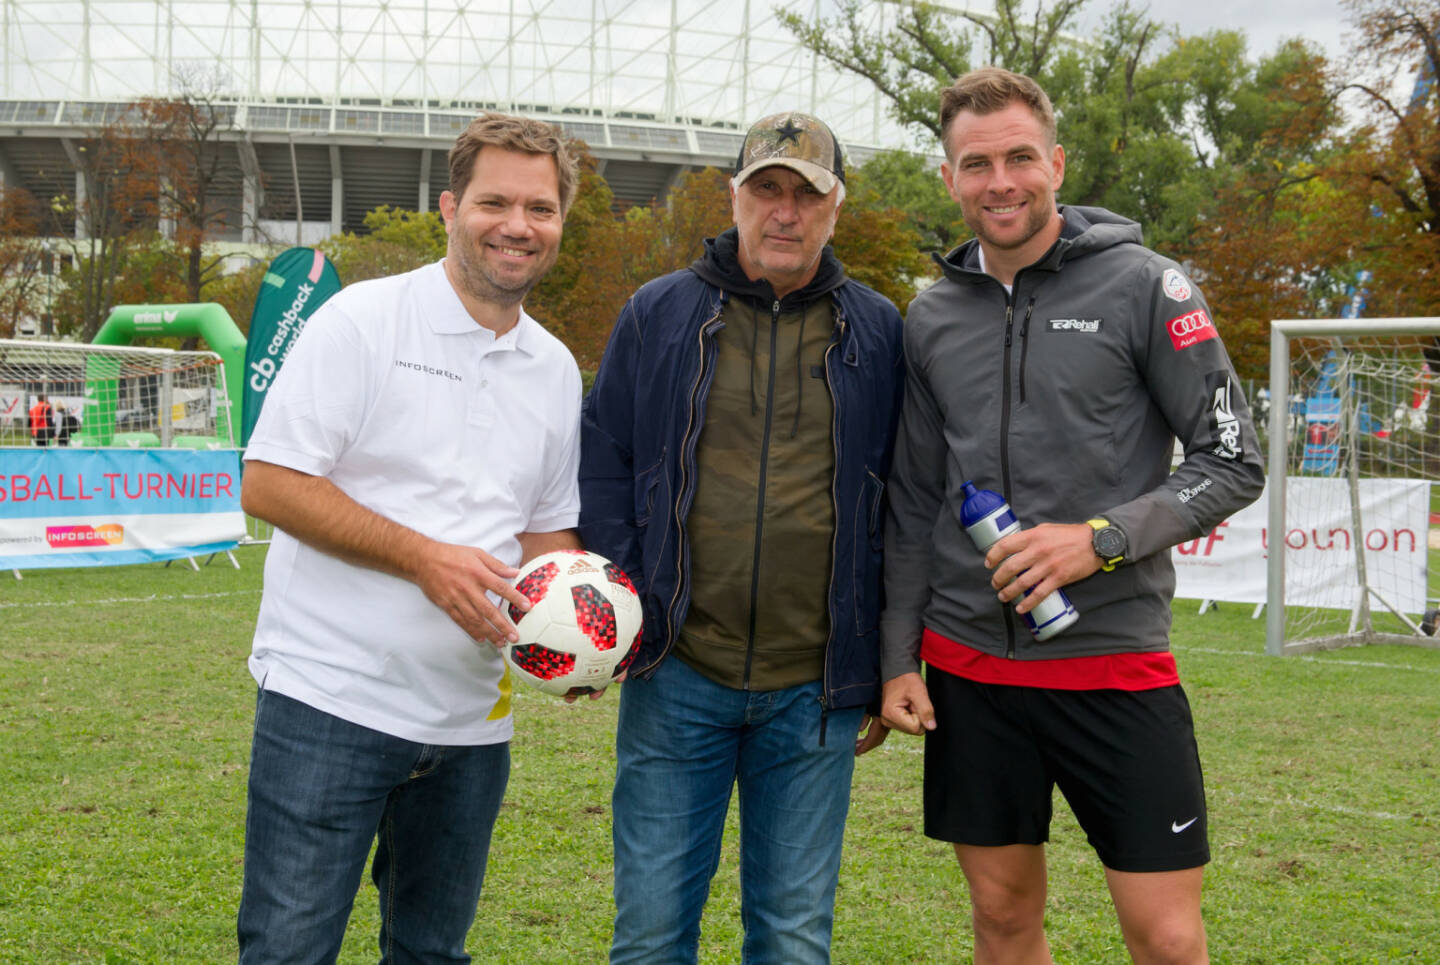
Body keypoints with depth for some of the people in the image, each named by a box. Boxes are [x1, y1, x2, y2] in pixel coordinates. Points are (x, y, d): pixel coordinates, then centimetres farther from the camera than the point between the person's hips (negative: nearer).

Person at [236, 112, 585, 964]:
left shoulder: (556, 369, 12)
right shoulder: (365, 320, -6)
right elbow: (269, 483, -11)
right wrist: (424, 558, -19)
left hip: (471, 719, 6)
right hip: (332, 700, -6)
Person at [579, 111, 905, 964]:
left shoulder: (877, 334, 6)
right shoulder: (659, 315, 5)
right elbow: (602, 469, 8)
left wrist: (889, 669, 5)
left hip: (814, 690, 0)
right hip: (677, 677, 0)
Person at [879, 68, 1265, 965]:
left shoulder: (1143, 287, -4)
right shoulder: (933, 317, 8)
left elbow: (1235, 462, -5)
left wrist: (1102, 538, -17)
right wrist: (901, 655, 8)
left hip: (1116, 658, -3)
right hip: (968, 664, 4)